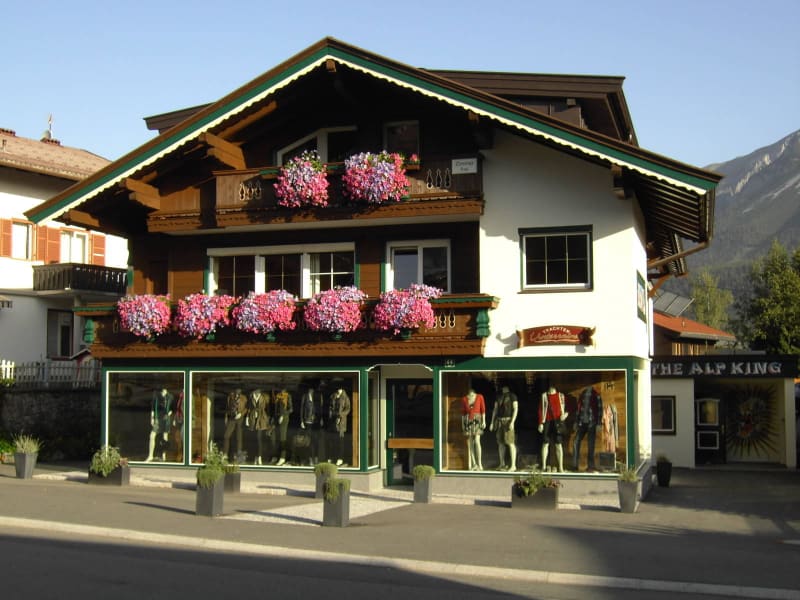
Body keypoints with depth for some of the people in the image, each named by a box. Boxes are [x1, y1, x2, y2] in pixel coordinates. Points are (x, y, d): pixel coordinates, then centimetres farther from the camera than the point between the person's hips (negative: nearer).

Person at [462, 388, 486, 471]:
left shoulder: (480, 397, -6)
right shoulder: (464, 399, 0)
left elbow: (483, 409, -2)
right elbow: (463, 412, 7)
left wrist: (484, 421, -7)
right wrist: (462, 424, 6)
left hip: (477, 420, -3)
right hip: (468, 421, 3)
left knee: (476, 441, -17)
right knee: (469, 443, 1)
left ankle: (480, 464, -13)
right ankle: (474, 464, 9)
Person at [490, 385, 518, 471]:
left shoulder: (512, 396, -3)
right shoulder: (499, 397, 13)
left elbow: (516, 409, -8)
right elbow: (495, 410, 15)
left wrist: (512, 422, -17)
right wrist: (492, 422, 10)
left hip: (508, 421, -6)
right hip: (499, 421, 6)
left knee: (510, 443, -11)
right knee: (500, 442, 7)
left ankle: (513, 465, -12)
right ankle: (502, 464, 16)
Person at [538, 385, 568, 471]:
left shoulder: (561, 396, 8)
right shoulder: (544, 396, 7)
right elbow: (541, 410, 5)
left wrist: (564, 414, -8)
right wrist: (541, 423, -3)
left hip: (558, 422, 0)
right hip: (547, 421, 0)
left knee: (559, 444, -2)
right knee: (545, 443, 1)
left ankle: (560, 467, -1)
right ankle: (544, 466, 6)